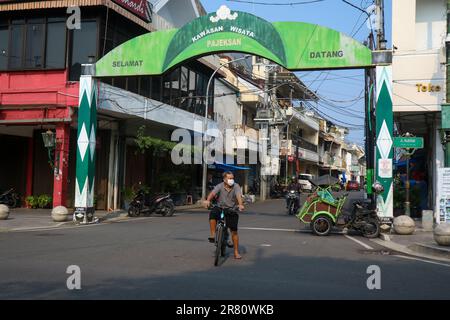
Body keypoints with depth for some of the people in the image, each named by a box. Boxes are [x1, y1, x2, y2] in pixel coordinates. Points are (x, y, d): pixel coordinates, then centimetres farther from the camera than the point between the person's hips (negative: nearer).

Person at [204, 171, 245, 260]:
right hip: (220, 208, 0)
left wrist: (240, 204, -47)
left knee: (234, 231, 0)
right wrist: (208, 200, -44)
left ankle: (236, 252, 12)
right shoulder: (220, 186, -7)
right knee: (212, 214, -33)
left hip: (232, 210, 0)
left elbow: (239, 196, -27)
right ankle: (213, 236, -21)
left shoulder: (236, 186, -9)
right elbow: (212, 193, -23)